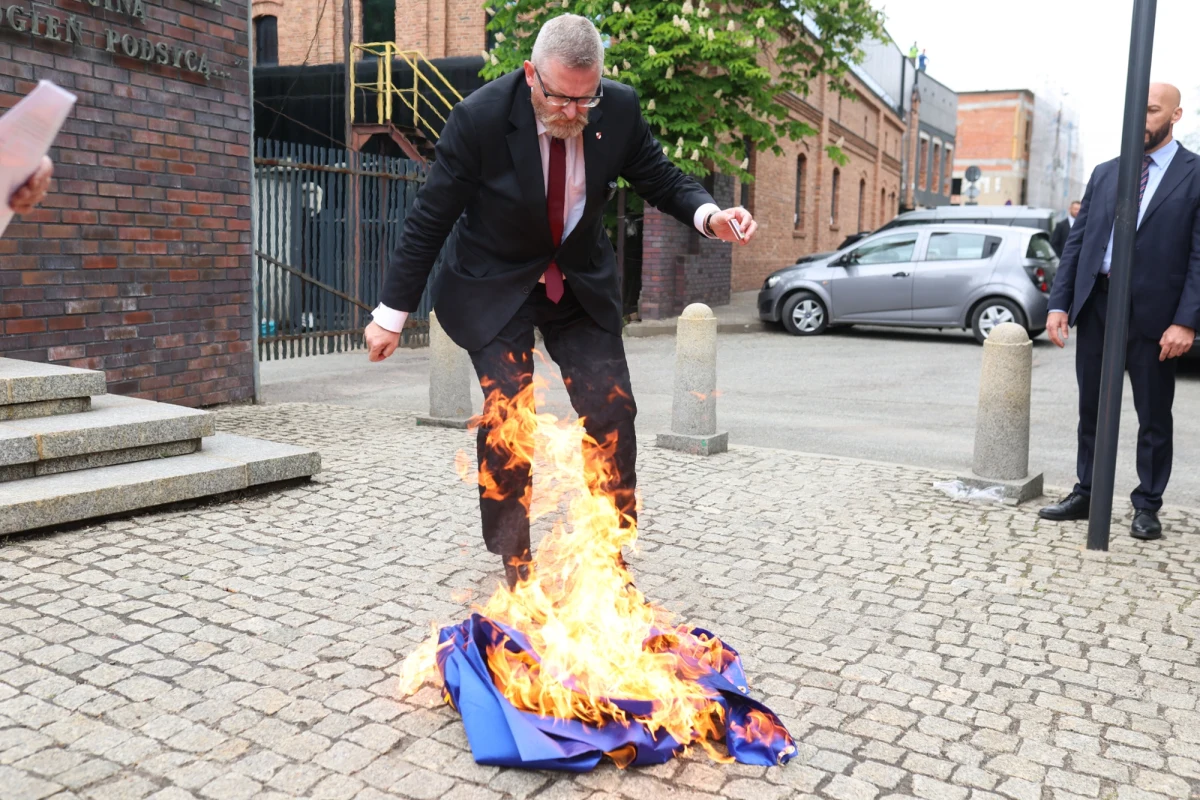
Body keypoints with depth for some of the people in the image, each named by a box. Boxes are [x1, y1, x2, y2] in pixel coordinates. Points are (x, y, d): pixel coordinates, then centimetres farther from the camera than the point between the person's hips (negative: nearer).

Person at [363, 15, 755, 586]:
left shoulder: (619, 109, -15)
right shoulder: (480, 117, -23)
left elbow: (660, 179, -1)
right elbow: (429, 218, -15)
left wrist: (709, 215, -24)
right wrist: (392, 314, -11)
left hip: (581, 281, 3)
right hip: (495, 285, -3)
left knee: (612, 412, -3)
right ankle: (513, 562, 9)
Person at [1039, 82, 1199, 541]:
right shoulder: (1105, 174, 12)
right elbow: (1077, 241, 10)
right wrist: (1059, 303, 1)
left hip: (1152, 313, -4)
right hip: (1095, 305, 4)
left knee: (1154, 417, 7)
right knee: (1092, 410, 12)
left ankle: (1147, 507, 18)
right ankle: (1086, 495, 23)